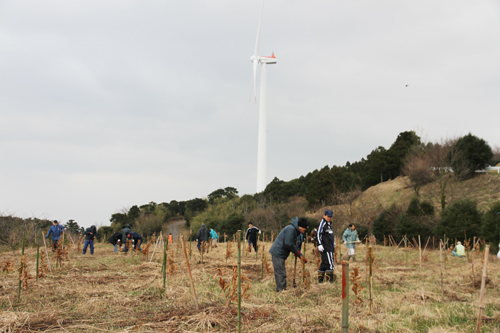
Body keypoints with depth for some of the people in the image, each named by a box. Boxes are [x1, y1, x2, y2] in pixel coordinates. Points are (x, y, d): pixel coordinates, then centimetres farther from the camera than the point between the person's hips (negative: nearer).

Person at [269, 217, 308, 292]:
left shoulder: (295, 230, 17)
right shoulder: (290, 229, -17)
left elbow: (294, 245, 22)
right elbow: (288, 244, -23)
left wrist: (301, 255, 14)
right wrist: (297, 252, -10)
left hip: (280, 254, 11)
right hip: (278, 253, -11)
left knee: (282, 273, 15)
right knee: (280, 273, -8)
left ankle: (283, 288, 22)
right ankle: (280, 290, -5)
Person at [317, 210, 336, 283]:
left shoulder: (329, 223, 20)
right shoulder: (323, 223, -9)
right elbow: (319, 234, -16)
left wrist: (333, 243, 31)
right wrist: (319, 244, -22)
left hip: (330, 247, 10)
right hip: (325, 247, -10)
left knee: (324, 263, 12)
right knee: (330, 263, -12)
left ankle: (320, 279, 17)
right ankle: (330, 280, -11)